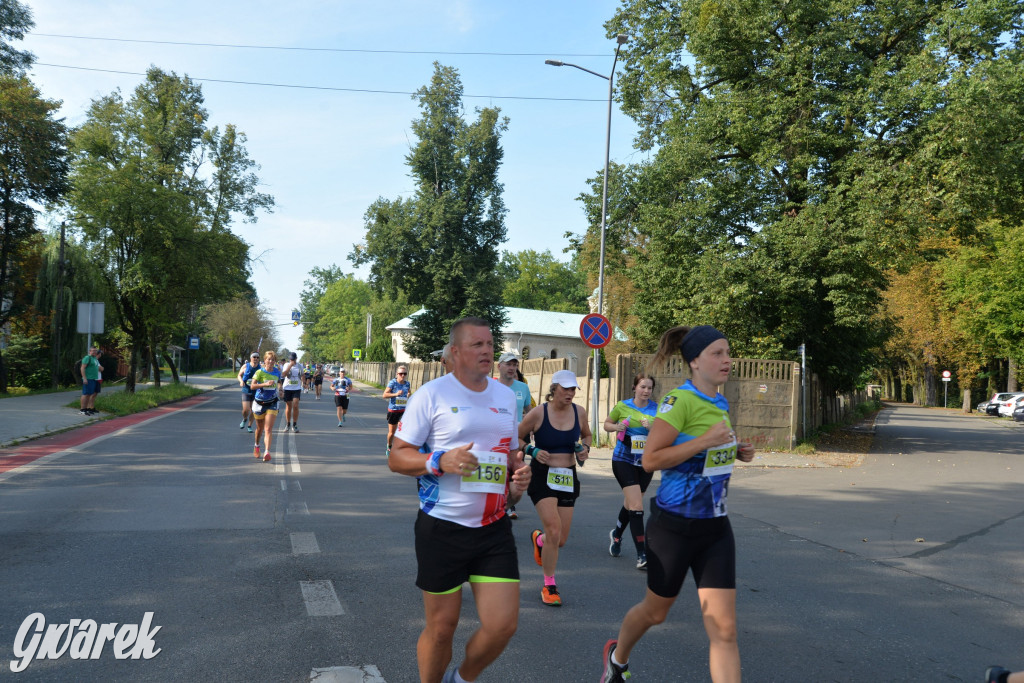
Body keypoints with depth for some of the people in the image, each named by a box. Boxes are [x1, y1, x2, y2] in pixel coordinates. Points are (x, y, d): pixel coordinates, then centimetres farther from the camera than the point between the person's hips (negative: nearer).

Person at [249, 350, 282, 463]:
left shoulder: (277, 372, 3)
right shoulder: (260, 372, -10)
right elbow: (252, 386, -20)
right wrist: (265, 384, -29)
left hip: (272, 404, 1)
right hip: (259, 403, -1)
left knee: (268, 429, -12)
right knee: (260, 428, 15)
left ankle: (267, 453, -20)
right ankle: (256, 446, 43)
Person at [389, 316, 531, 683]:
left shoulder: (506, 396, 10)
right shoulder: (432, 394, -7)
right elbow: (397, 457, -6)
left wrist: (518, 476, 1)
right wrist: (440, 461, -23)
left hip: (494, 528, 5)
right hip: (442, 528, -4)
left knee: (503, 625, 1)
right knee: (441, 628, 6)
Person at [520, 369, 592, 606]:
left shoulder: (579, 412, 0)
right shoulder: (538, 413, -11)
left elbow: (586, 435, 19)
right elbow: (517, 438, 1)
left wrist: (585, 448, -1)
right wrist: (532, 451, -16)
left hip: (568, 477, 4)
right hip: (543, 476, -4)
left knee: (561, 540, 7)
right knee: (554, 530, -18)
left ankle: (538, 539, 46)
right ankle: (549, 586, 2)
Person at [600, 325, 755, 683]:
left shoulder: (720, 404, 7)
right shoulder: (680, 400, -17)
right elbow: (650, 459, -22)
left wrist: (735, 451, 5)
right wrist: (705, 440, -26)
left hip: (715, 526, 6)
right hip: (674, 524, -6)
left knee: (724, 629, -1)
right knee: (655, 611, 15)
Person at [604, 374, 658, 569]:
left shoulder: (656, 409, 1)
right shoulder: (622, 406, -3)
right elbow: (607, 424, 11)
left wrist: (652, 427, -23)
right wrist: (616, 427, -10)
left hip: (646, 463, 3)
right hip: (623, 460, -3)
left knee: (630, 505, 19)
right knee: (637, 507, -15)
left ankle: (616, 535, 48)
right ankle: (642, 555, -12)